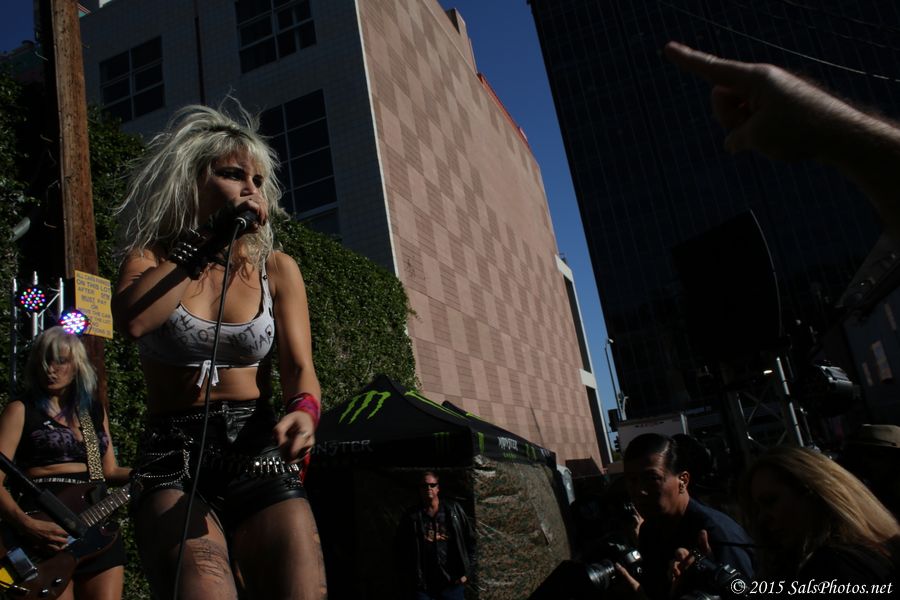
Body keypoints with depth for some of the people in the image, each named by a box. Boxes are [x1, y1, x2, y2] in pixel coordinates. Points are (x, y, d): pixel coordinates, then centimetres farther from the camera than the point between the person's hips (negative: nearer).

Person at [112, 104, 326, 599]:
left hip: (258, 454, 2)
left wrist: (303, 410, -22)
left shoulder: (277, 269, 10)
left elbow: (299, 367, 1)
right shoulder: (151, 256, 8)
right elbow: (131, 320, -15)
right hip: (173, 464, -1)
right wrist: (208, 241, -9)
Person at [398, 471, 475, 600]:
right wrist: (411, 576, -1)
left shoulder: (453, 510, 3)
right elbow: (404, 549, 6)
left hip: (452, 581, 0)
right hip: (422, 583, 0)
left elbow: (469, 540, 6)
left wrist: (465, 572, 2)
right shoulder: (411, 517, 3)